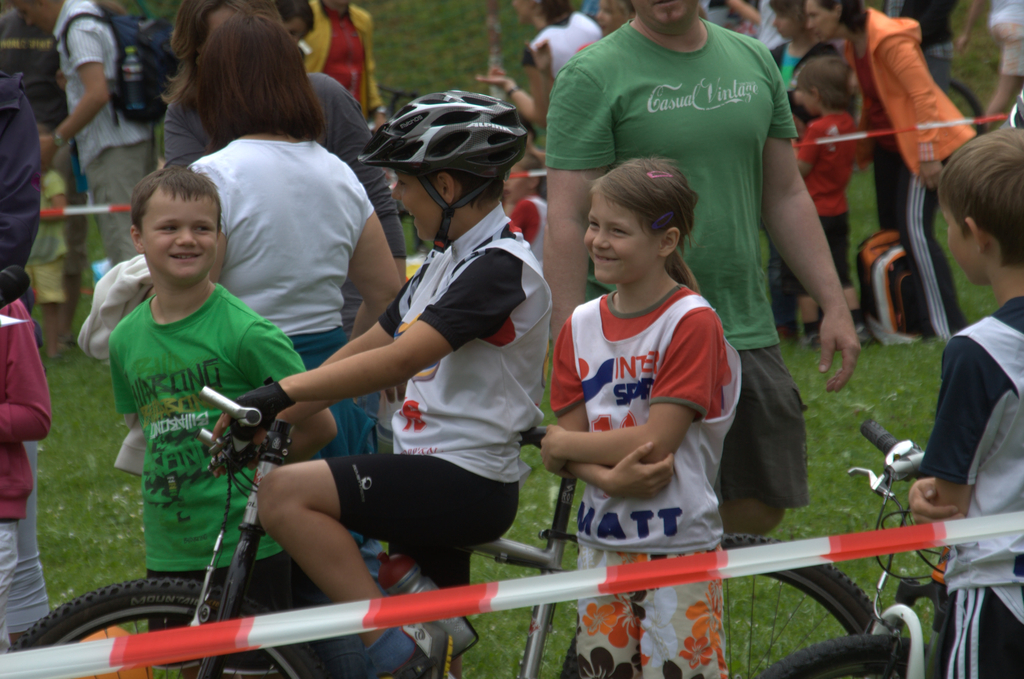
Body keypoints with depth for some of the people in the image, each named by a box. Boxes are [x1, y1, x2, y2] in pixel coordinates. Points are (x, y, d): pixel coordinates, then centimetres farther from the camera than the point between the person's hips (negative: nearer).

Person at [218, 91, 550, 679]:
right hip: (433, 478, 10)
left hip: (468, 484, -10)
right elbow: (366, 349, 16)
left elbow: (400, 359, -27)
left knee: (286, 494, -21)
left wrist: (282, 392, -31)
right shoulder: (447, 260, 17)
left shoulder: (502, 266, -16)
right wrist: (274, 418, 9)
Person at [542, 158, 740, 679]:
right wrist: (609, 477, -17)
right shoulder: (582, 325, 6)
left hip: (679, 547, -6)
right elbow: (567, 446, 3)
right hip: (602, 543, 6)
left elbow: (655, 441, -17)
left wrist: (563, 445, -5)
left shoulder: (692, 323, -12)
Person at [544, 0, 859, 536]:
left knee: (761, 509, 8)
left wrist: (834, 305, 11)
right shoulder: (594, 75, -7)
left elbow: (785, 196, 16)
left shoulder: (753, 61, 10)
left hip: (746, 332, 5)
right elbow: (565, 222, -11)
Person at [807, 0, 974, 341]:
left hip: (923, 142, -10)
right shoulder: (853, 44, 5)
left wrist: (928, 154, -25)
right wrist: (862, 146, 18)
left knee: (915, 228, -13)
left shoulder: (889, 39, -23)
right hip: (890, 142, 10)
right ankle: (914, 318, 18)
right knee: (891, 227, 10)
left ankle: (948, 327, -10)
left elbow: (923, 94, -24)